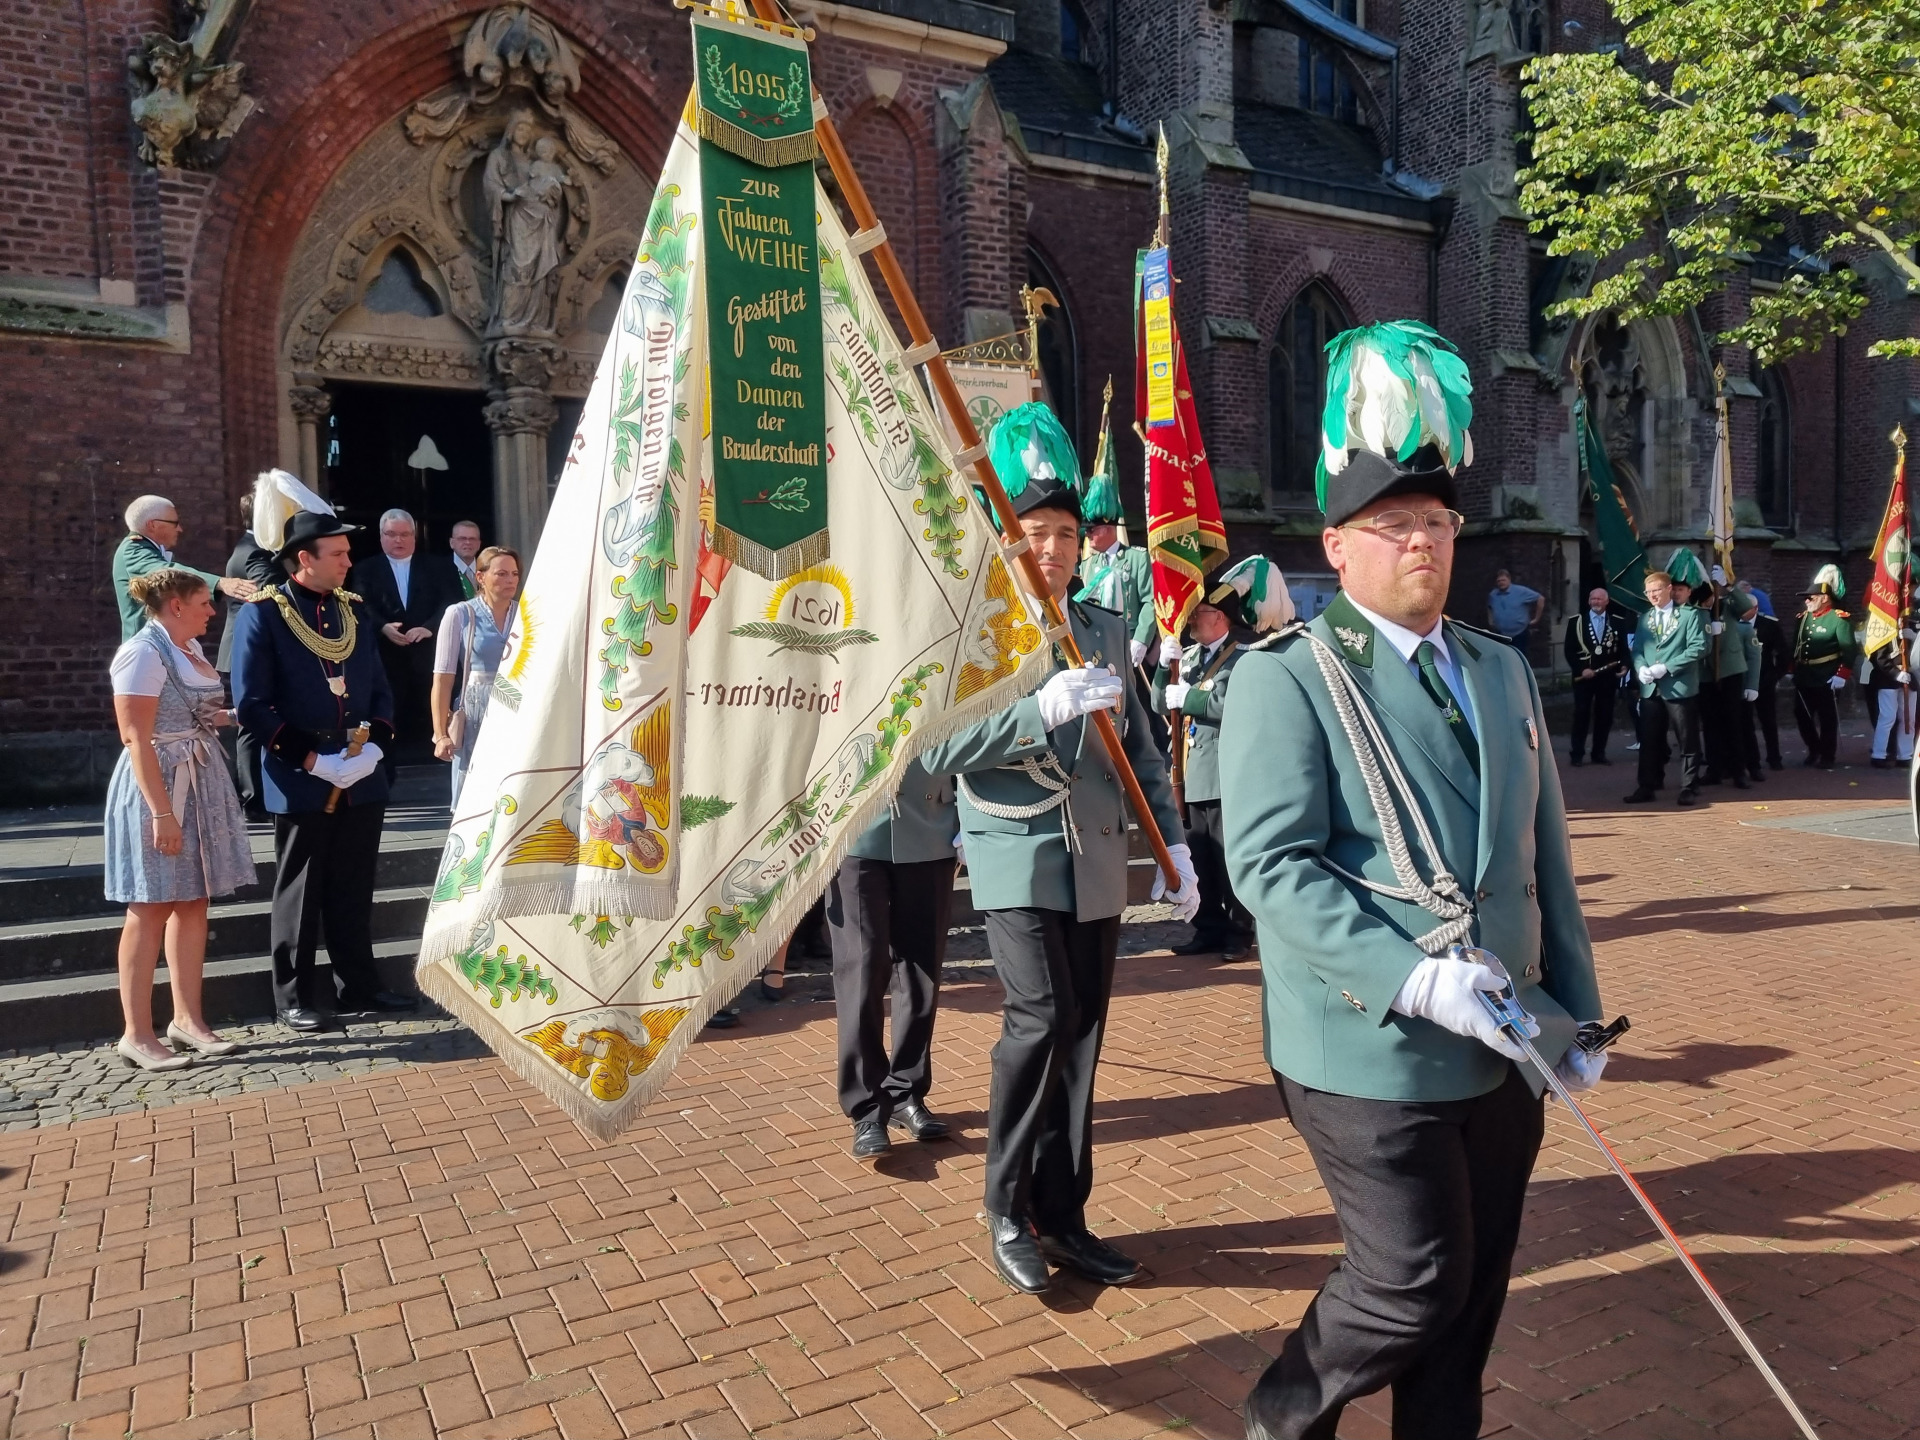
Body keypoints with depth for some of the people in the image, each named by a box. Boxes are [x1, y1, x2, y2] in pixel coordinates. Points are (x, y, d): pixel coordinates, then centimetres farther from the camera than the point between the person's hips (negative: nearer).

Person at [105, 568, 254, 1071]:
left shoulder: (190, 648, 10)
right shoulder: (143, 653, -16)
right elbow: (136, 739, -20)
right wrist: (162, 812, -23)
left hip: (200, 784, 8)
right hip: (158, 788, -8)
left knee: (193, 902, 11)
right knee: (151, 909, -2)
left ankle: (187, 1018, 20)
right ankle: (137, 1034, 7)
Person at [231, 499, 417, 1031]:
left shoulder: (355, 610, 10)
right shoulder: (263, 614, -6)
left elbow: (380, 686, 14)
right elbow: (252, 703, -11)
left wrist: (374, 745, -3)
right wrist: (313, 759, -16)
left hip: (364, 780, 5)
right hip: (301, 783, -5)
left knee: (354, 890, 12)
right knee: (299, 893, 6)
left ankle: (361, 986, 22)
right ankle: (294, 997, 17)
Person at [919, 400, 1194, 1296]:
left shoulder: (1106, 632, 12)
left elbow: (1138, 748, 15)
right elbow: (936, 751, -14)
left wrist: (1173, 845, 9)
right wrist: (1040, 710, -24)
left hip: (1098, 863, 5)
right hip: (1019, 859, -5)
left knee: (1082, 1036, 9)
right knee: (1040, 1020, -15)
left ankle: (1062, 1215, 23)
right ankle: (1007, 1211, 6)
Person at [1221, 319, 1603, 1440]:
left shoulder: (1504, 672, 12)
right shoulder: (1286, 678, -9)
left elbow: (1546, 860, 14)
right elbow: (1270, 866, -19)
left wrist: (1577, 1012, 12)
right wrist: (1416, 980, -25)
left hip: (1506, 1050, 6)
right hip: (1373, 1054, -6)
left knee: (1477, 1293, 16)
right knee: (1416, 1283, 2)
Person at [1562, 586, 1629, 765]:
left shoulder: (1618, 622, 7)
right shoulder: (1576, 621, 2)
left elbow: (1623, 648, 6)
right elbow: (1569, 650, -1)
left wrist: (1624, 666, -12)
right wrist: (1581, 669, -12)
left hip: (1608, 675, 2)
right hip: (1583, 674, -2)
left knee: (1605, 715, 6)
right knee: (1581, 715, -1)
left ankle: (1599, 753, 13)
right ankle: (1578, 754, 3)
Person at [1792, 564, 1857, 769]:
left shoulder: (1839, 619, -11)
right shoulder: (1803, 618, 10)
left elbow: (1848, 650, -14)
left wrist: (1842, 675, -20)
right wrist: (1793, 671, 17)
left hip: (1827, 681, -7)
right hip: (1803, 680, 7)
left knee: (1828, 719, 3)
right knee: (1802, 716, 11)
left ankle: (1827, 757, 13)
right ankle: (1814, 750, 27)